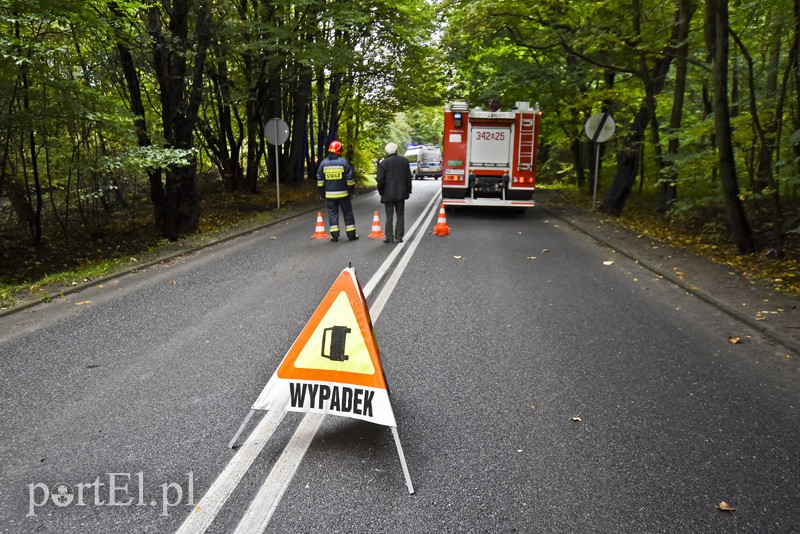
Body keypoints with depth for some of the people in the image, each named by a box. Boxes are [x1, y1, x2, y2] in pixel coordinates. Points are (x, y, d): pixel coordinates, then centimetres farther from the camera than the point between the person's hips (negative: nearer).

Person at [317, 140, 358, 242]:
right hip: (343, 193, -2)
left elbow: (319, 180, 5)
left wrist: (322, 193, 12)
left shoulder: (323, 163, 2)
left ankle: (334, 235, 4)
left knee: (332, 213, 8)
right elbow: (350, 179, -5)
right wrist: (351, 191, 4)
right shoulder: (343, 162, -6)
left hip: (329, 194, 2)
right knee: (347, 213, 8)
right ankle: (351, 234, 12)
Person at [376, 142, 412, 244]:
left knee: (389, 217, 3)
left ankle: (390, 238, 4)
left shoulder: (383, 163, -10)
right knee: (400, 215, 10)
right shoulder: (404, 161, 1)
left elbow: (380, 180, -10)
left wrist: (381, 192, 5)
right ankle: (399, 237, 11)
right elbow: (408, 177, 5)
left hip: (388, 194, -3)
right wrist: (408, 190, 14)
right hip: (401, 193, 3)